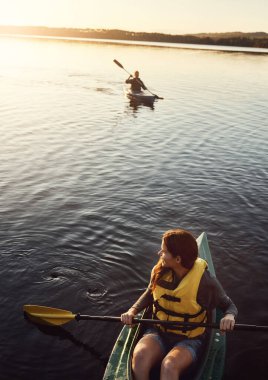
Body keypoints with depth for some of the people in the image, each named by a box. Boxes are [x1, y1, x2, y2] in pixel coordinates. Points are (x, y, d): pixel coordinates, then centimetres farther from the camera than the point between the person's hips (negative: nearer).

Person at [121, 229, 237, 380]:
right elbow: (150, 293, 13)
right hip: (158, 333, 3)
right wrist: (132, 311, -3)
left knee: (169, 366, -35)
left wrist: (229, 316, -26)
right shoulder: (160, 271, -6)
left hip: (189, 340, -3)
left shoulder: (205, 281, -17)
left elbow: (229, 305, -2)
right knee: (140, 355, -30)